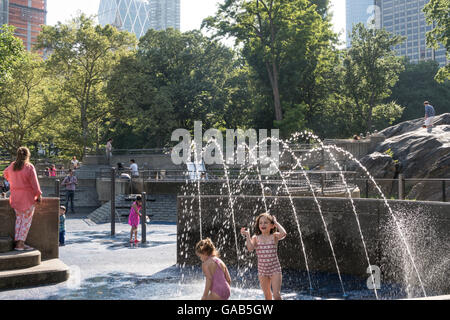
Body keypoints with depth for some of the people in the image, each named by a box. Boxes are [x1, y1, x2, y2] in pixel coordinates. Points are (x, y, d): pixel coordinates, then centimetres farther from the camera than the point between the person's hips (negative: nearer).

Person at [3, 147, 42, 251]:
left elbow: (5, 173, 26)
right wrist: (39, 195, -6)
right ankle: (20, 243, -2)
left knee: (19, 219, 14)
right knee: (26, 220, 1)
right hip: (28, 197, -6)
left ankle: (18, 242, 12)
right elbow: (34, 183, -13)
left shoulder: (12, 166, 5)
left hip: (15, 197, 6)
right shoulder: (29, 167, -13)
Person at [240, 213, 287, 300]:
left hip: (275, 269, -3)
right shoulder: (256, 238, -1)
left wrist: (276, 223, -14)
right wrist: (247, 235, -16)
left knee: (277, 295, -10)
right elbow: (250, 248, -17)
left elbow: (283, 234, -26)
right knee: (267, 296, 15)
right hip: (262, 270, 3)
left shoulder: (274, 236, -5)